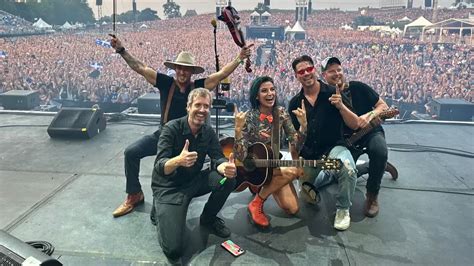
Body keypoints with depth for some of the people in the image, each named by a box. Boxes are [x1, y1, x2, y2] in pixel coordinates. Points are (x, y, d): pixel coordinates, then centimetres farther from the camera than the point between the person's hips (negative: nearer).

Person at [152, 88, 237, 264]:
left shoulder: (208, 131, -3)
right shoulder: (171, 129, -20)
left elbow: (218, 157, -10)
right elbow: (159, 167, -27)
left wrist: (226, 167, -35)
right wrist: (177, 161, -50)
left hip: (193, 181, 6)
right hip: (168, 188, -5)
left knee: (228, 180, -19)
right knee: (174, 249, -19)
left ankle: (208, 218, 8)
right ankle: (161, 213, 13)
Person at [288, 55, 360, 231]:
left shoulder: (333, 93, -9)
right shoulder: (295, 103, 1)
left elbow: (354, 125, -12)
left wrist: (340, 106, -28)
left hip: (333, 147, -4)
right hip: (308, 155, 4)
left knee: (348, 169, -37)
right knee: (310, 196, 13)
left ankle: (343, 209, -8)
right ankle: (331, 174, 41)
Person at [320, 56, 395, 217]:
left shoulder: (358, 88, -8)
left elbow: (383, 106, -4)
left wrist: (369, 115, -24)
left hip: (370, 131, -2)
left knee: (380, 151, -36)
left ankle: (372, 195, -14)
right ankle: (379, 166, 21)